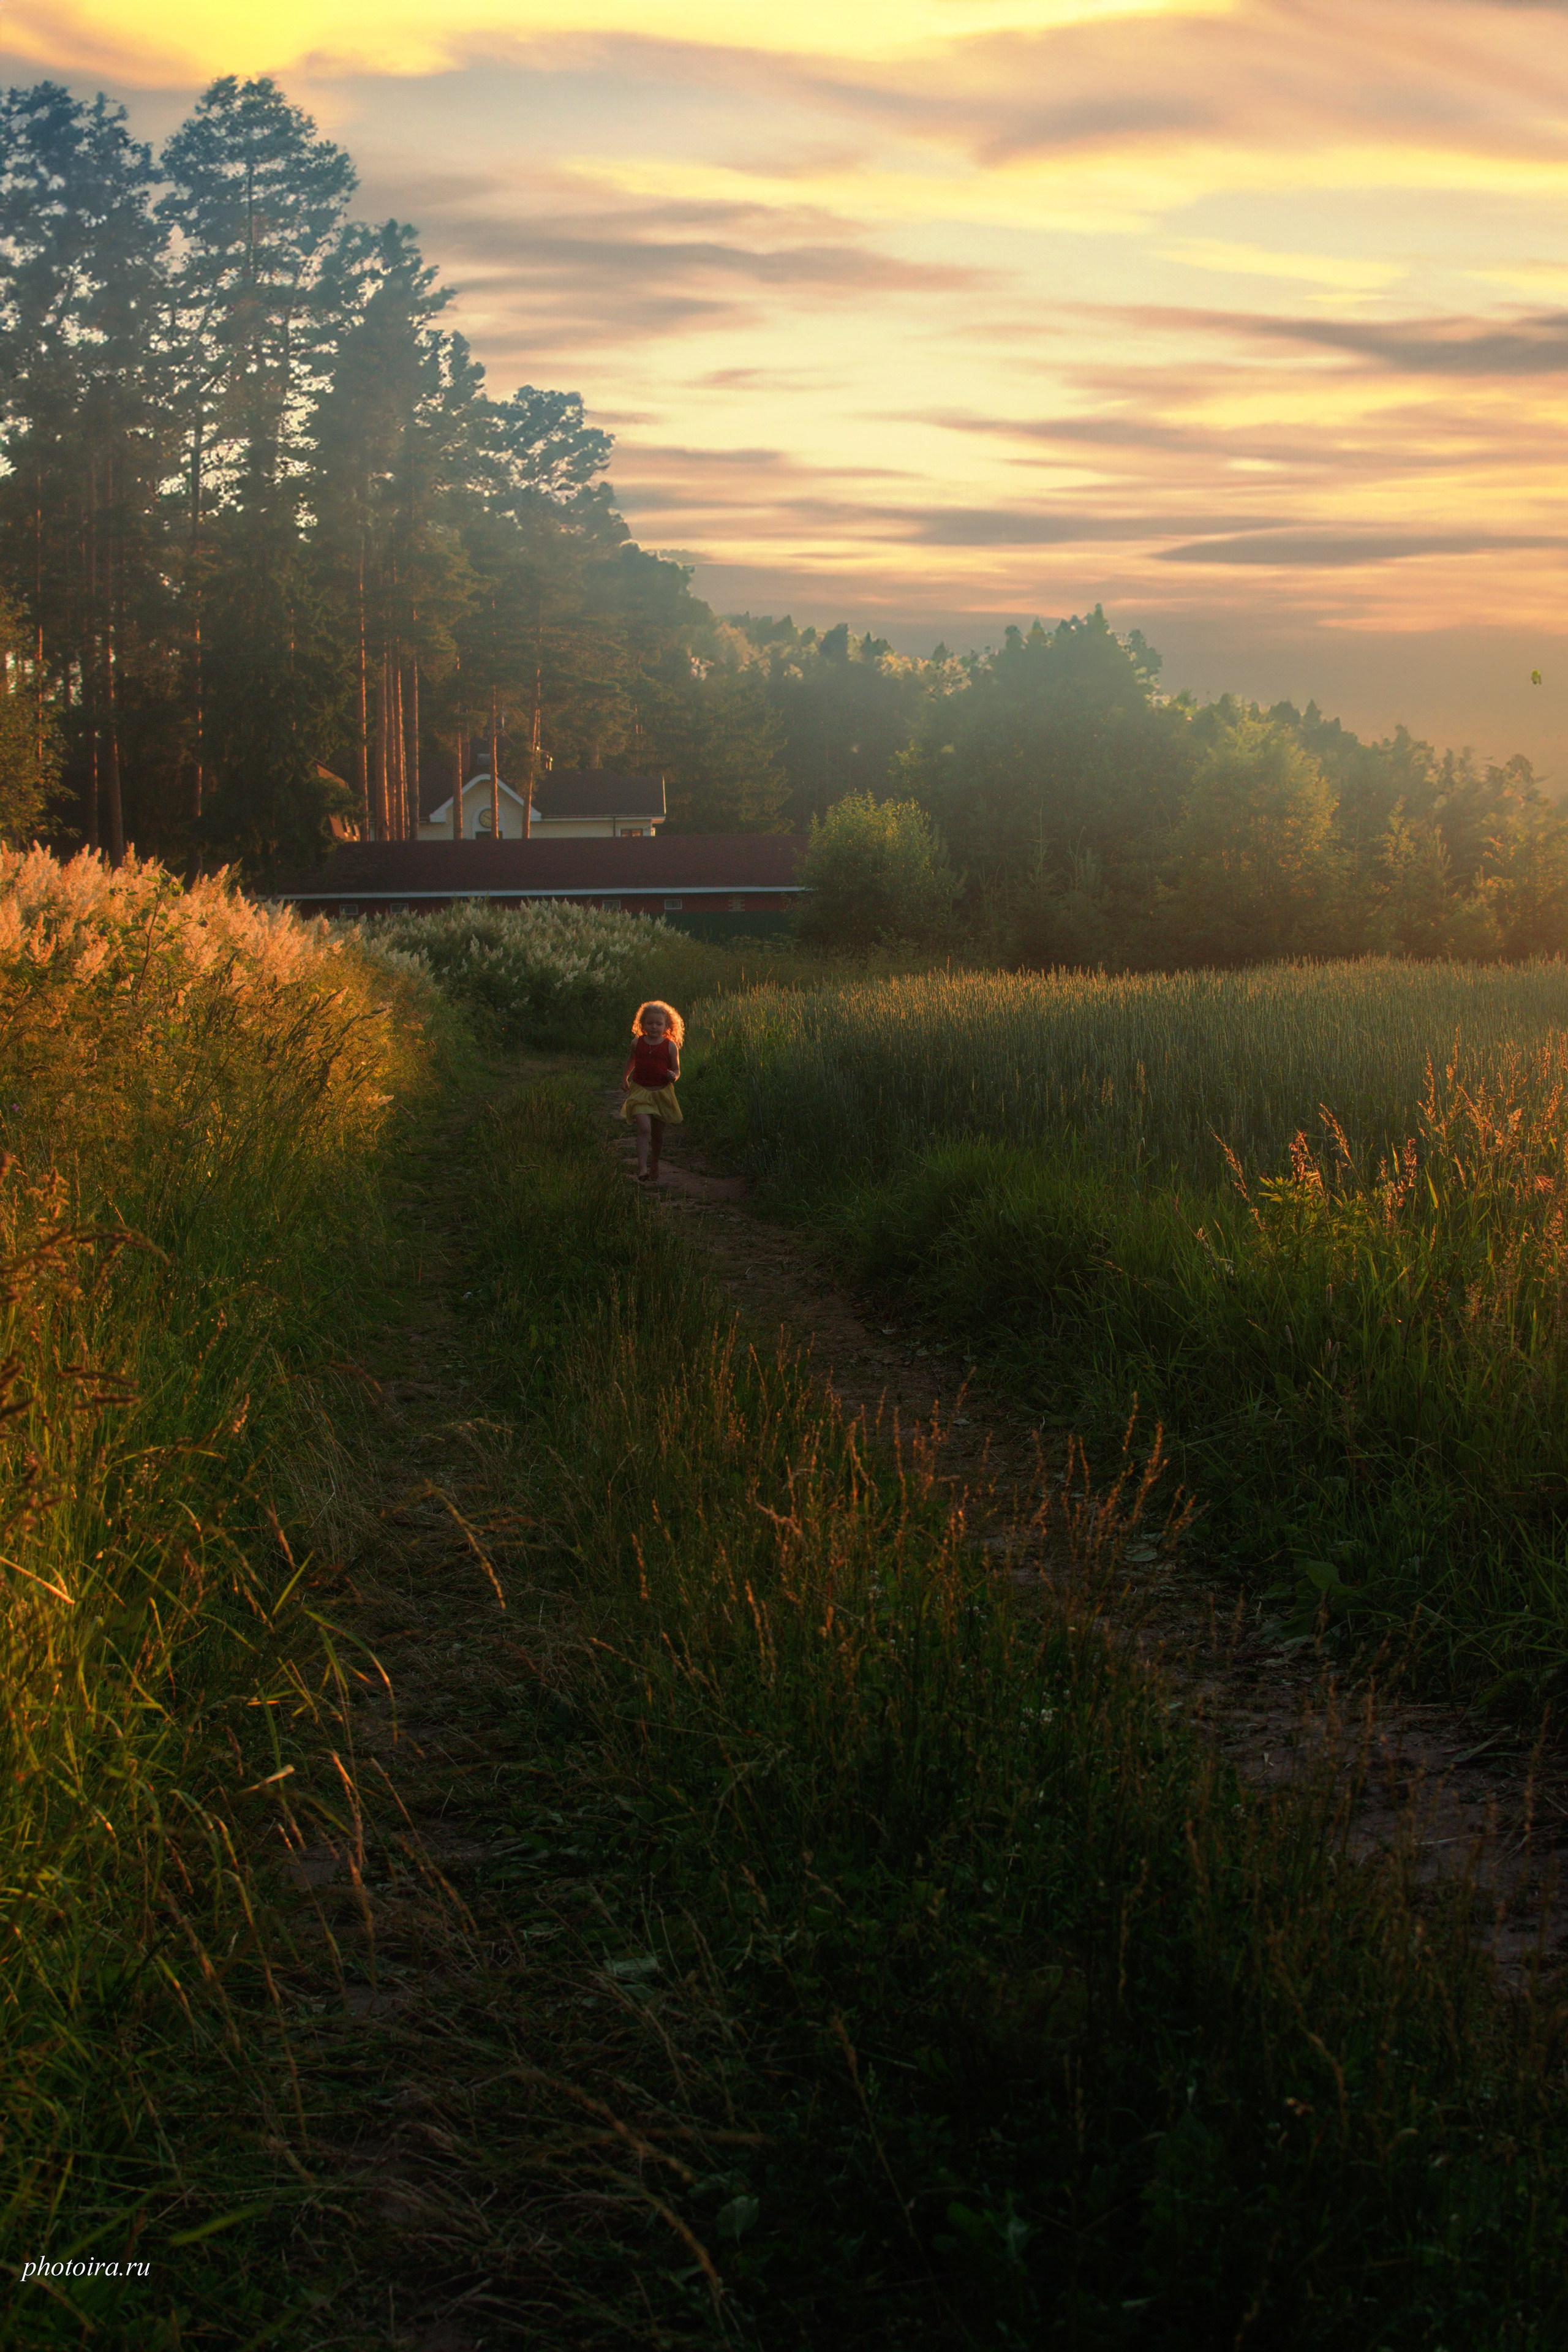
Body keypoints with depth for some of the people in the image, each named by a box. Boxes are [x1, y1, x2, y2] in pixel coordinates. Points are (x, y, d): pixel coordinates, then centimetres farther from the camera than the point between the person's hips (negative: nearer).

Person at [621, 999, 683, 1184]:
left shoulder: (671, 1046, -3)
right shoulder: (637, 1043, 2)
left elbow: (677, 1070, 4)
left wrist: (674, 1076, -17)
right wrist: (625, 1079, 25)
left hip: (662, 1093, 1)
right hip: (640, 1091, -1)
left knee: (658, 1134, 12)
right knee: (644, 1128, -19)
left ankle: (654, 1167, 34)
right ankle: (642, 1169, -27)